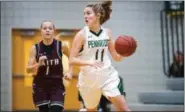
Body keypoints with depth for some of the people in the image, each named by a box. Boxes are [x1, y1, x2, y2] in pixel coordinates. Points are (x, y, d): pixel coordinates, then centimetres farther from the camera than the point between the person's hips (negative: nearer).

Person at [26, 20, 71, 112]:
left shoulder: (61, 46, -7)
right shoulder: (35, 48, -6)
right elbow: (28, 70, -7)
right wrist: (38, 64, -24)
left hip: (57, 85, -1)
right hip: (40, 85, 1)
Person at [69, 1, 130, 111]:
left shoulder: (107, 32, 3)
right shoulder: (82, 34, -7)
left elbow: (116, 57, 8)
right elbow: (72, 60, -11)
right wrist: (89, 62, -26)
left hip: (107, 76, 2)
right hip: (89, 79, -2)